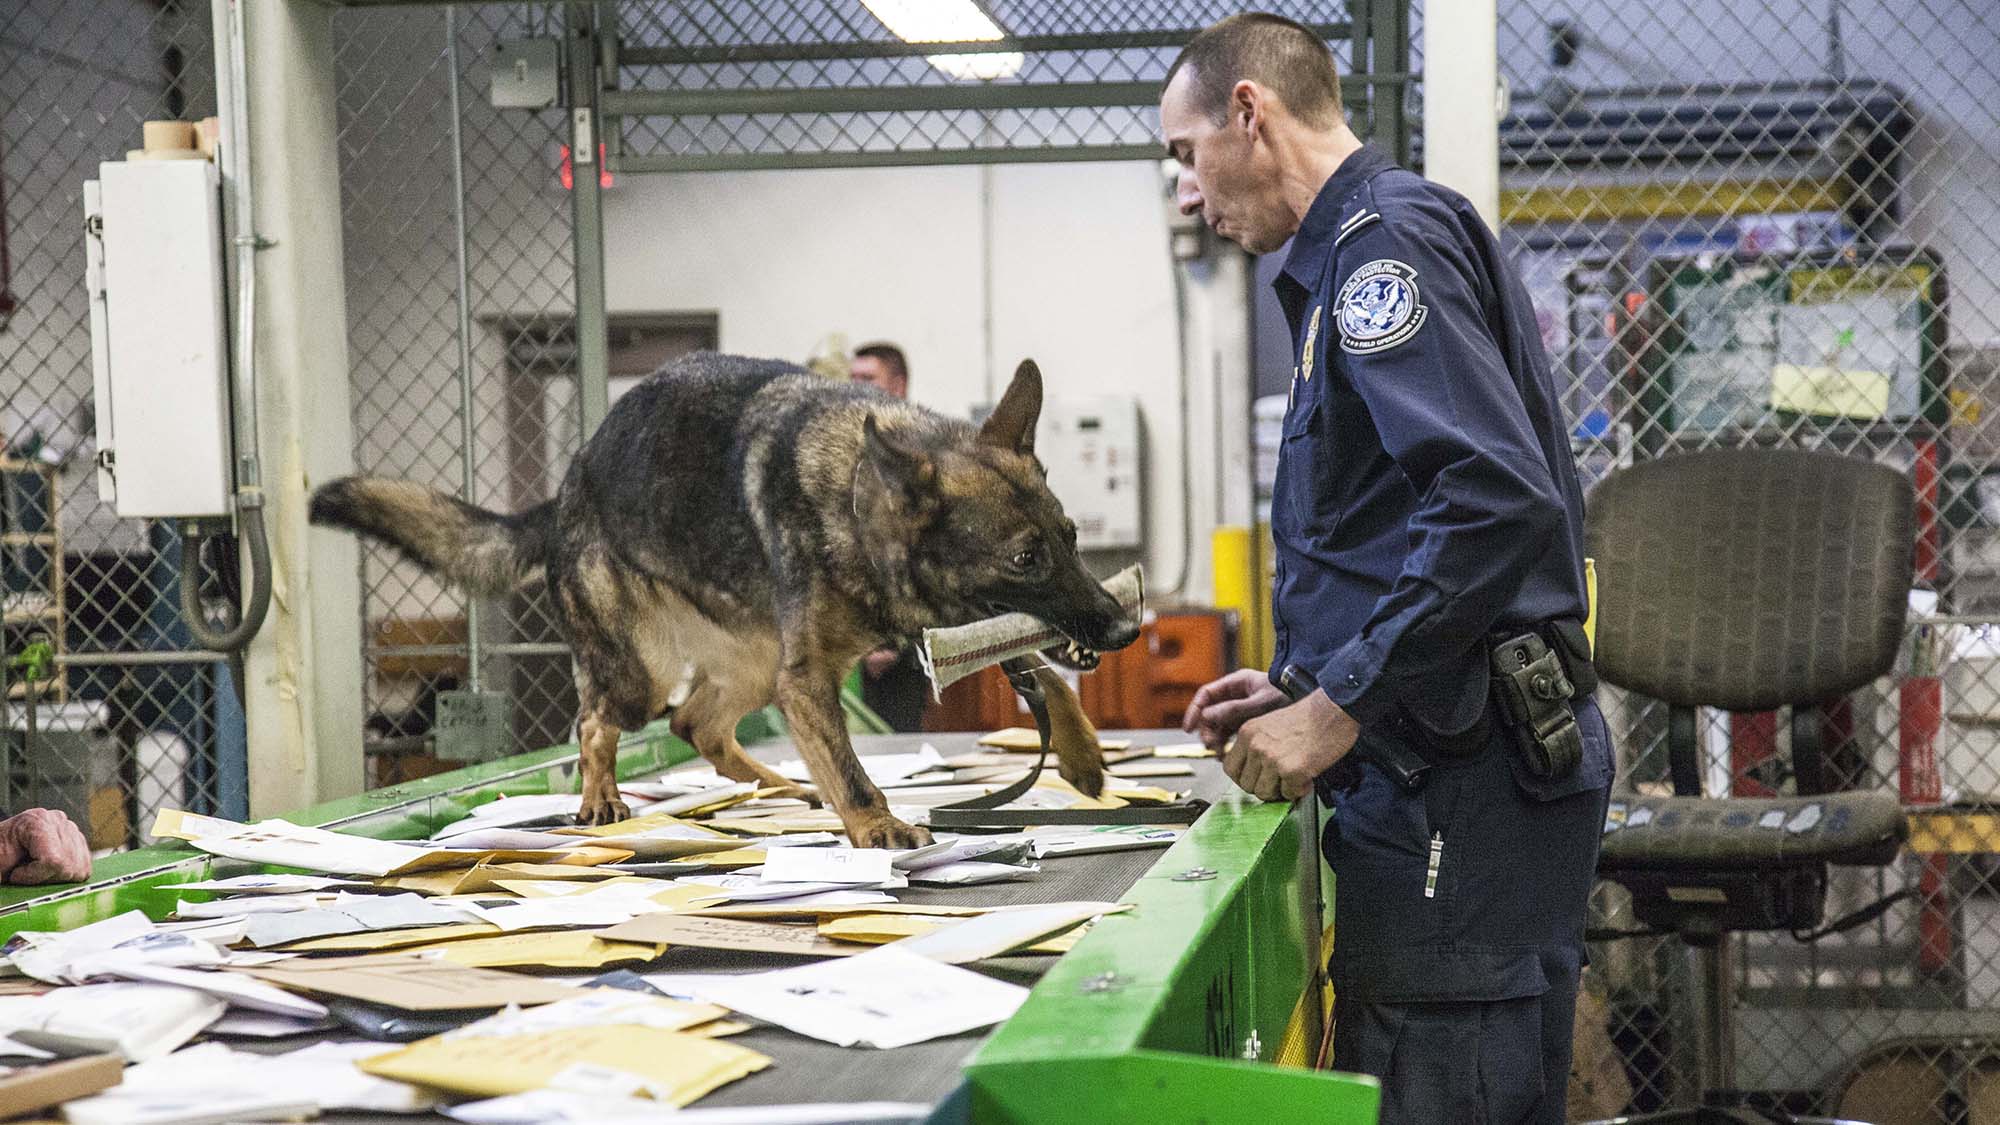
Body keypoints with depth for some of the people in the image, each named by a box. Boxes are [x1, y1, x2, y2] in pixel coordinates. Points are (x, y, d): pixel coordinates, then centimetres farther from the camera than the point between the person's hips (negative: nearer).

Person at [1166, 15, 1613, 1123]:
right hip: (1448, 769, 11)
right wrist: (1305, 689, 20)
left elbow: (1498, 496, -24)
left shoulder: (1387, 235, -11)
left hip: (1457, 778, -11)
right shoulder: (1355, 252, 22)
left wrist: (1339, 708, -20)